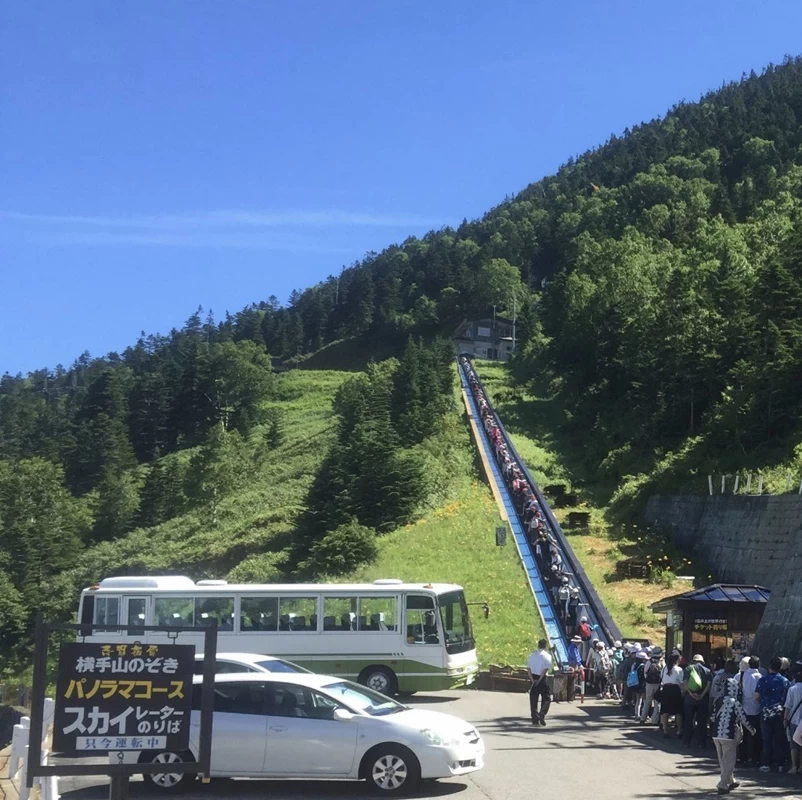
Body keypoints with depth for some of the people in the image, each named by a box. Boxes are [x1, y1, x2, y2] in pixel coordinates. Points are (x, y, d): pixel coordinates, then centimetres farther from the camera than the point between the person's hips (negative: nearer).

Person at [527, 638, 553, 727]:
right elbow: (546, 669, -14)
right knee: (546, 699, 6)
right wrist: (540, 679, -11)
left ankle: (535, 720, 9)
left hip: (533, 679, 4)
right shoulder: (547, 655, -6)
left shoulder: (532, 655, 8)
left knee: (533, 699, 9)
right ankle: (541, 715, -14)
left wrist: (532, 679, -4)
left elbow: (528, 668, 1)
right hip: (542, 679, -4)